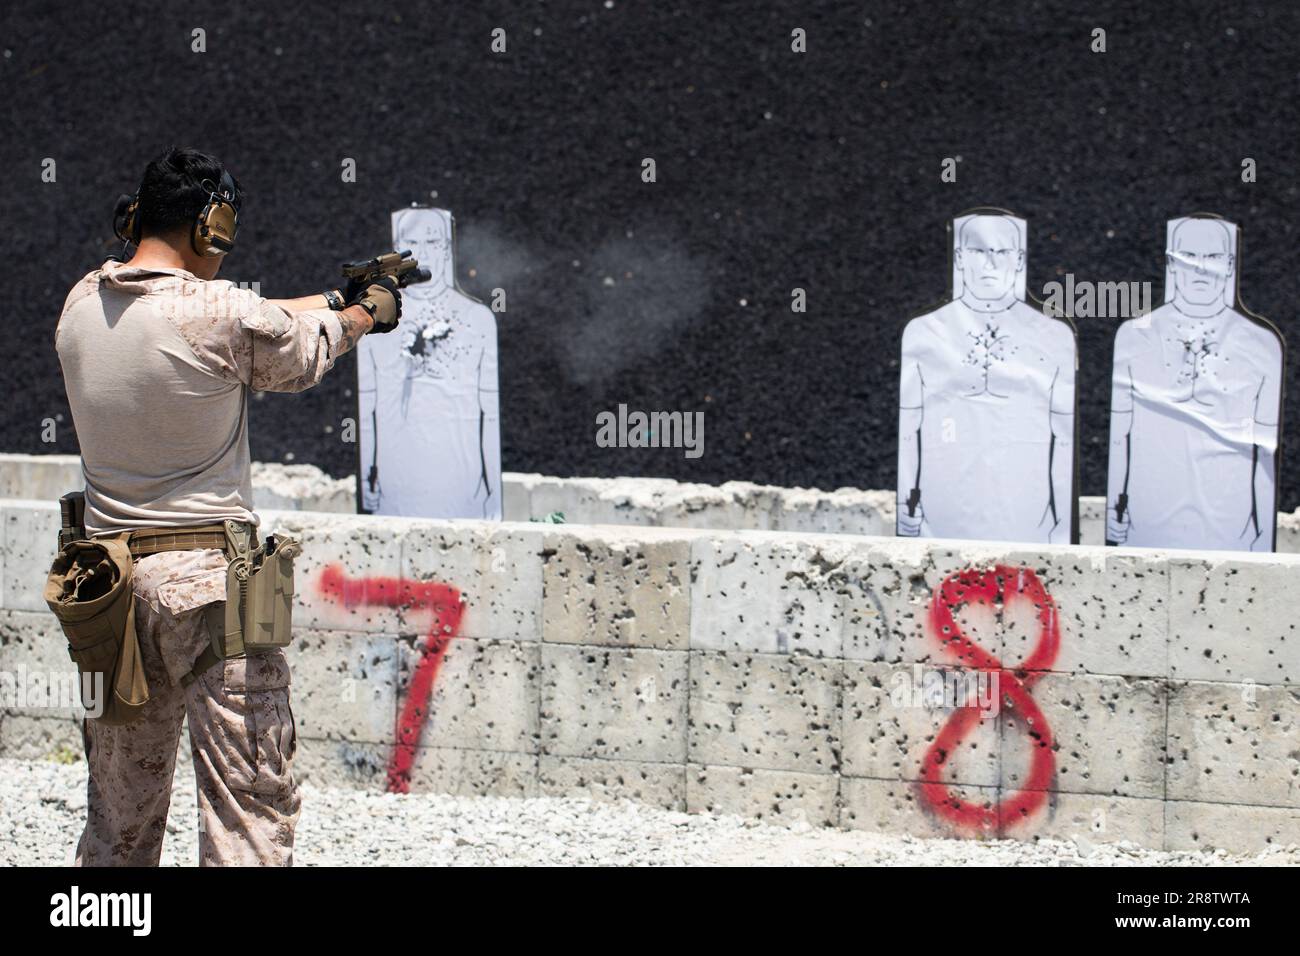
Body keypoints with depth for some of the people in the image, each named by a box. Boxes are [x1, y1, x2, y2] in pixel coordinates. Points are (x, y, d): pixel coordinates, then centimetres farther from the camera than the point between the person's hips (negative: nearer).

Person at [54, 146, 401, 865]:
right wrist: (367, 310, 29)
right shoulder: (224, 313, -13)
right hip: (209, 576, -6)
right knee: (251, 807, -1)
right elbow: (304, 353, 9)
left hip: (109, 578, 6)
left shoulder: (82, 306, 6)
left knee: (118, 820, 15)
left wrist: (333, 297, 27)